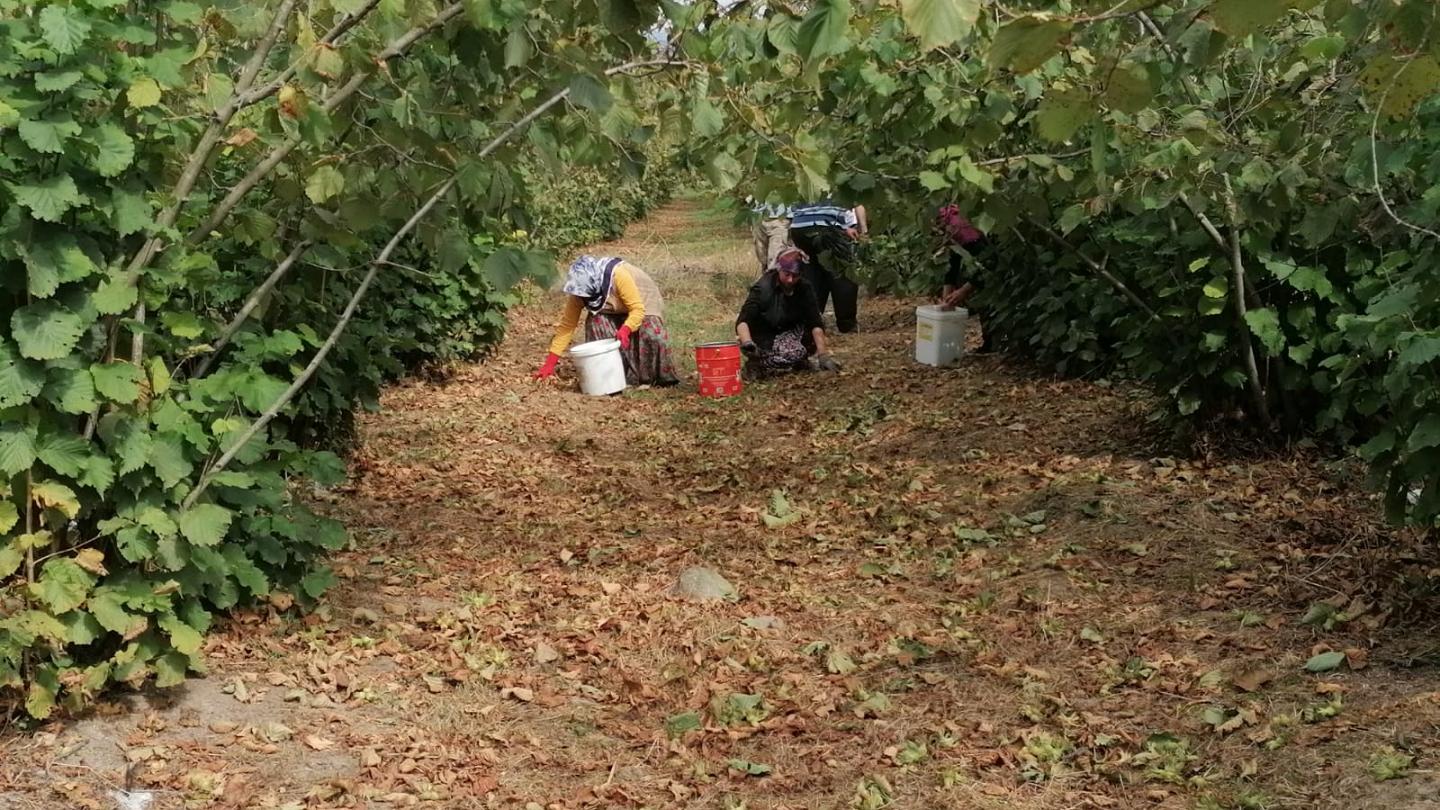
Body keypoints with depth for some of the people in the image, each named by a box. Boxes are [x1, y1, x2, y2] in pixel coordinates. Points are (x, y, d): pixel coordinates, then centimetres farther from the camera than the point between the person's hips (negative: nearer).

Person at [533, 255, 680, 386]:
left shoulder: (619, 275, -38)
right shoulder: (578, 291, -23)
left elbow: (638, 310, -35)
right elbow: (567, 325, -18)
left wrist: (625, 329, -54)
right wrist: (550, 362, -22)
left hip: (642, 302, -4)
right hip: (615, 311, 4)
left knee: (651, 335, -31)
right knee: (595, 322, -25)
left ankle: (650, 378, -8)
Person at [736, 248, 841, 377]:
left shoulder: (805, 289, -10)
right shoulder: (762, 288, -21)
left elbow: (816, 324, -15)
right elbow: (742, 321, -30)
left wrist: (823, 356, -26)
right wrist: (747, 343, -51)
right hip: (764, 340, -6)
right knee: (794, 353, -30)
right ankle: (756, 364, -13)